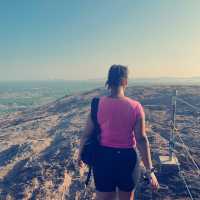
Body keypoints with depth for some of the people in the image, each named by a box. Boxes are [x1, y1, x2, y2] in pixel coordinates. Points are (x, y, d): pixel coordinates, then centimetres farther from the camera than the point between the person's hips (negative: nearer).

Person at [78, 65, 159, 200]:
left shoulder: (97, 104, -10)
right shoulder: (135, 107, -13)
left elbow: (86, 134, -5)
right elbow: (141, 139, -14)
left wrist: (80, 155, 12)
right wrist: (150, 170, -7)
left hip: (103, 157, 1)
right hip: (127, 158, 0)